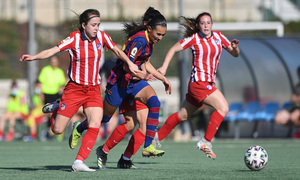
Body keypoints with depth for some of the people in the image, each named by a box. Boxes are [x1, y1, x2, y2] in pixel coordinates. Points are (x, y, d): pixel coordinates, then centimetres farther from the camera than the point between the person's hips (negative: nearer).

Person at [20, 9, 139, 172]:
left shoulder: (102, 36, 0)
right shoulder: (74, 39, -12)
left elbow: (117, 51, 17)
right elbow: (52, 51, -17)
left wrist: (129, 63, 7)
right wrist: (34, 57, -32)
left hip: (93, 90, 3)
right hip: (74, 89, -3)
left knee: (95, 126, -17)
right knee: (57, 130, -2)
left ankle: (79, 162, -13)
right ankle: (55, 108, 32)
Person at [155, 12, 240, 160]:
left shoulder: (218, 37, 9)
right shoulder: (194, 39, -4)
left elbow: (235, 54, 13)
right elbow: (174, 49, 2)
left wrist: (235, 47, -10)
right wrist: (164, 67, -8)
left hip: (208, 83, 7)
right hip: (198, 81, -7)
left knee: (183, 115, 17)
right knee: (223, 107, -20)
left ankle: (157, 137, 30)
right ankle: (206, 142, -16)